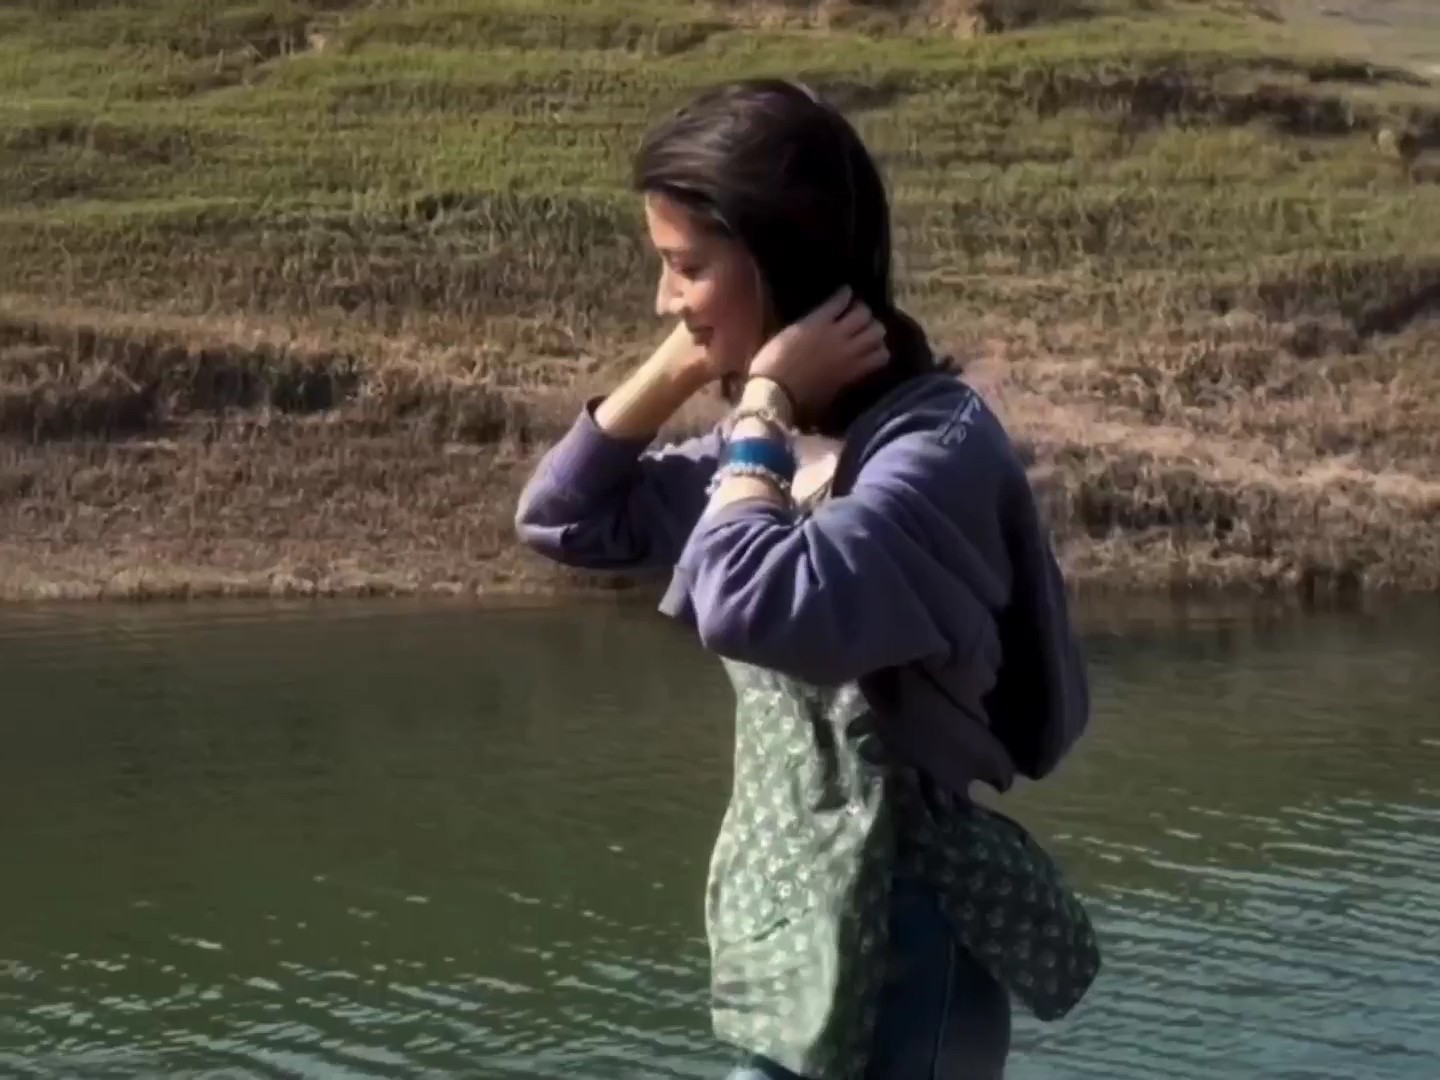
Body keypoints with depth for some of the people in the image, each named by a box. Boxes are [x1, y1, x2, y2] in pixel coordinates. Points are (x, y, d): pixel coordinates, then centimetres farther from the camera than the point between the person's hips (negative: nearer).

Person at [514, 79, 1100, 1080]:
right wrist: (673, 374, 1)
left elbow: (757, 608, -33)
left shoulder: (935, 444, -19)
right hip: (795, 921, 9)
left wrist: (763, 405, -19)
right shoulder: (783, 438, 8)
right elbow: (563, 520, 15)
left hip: (889, 936, -9)